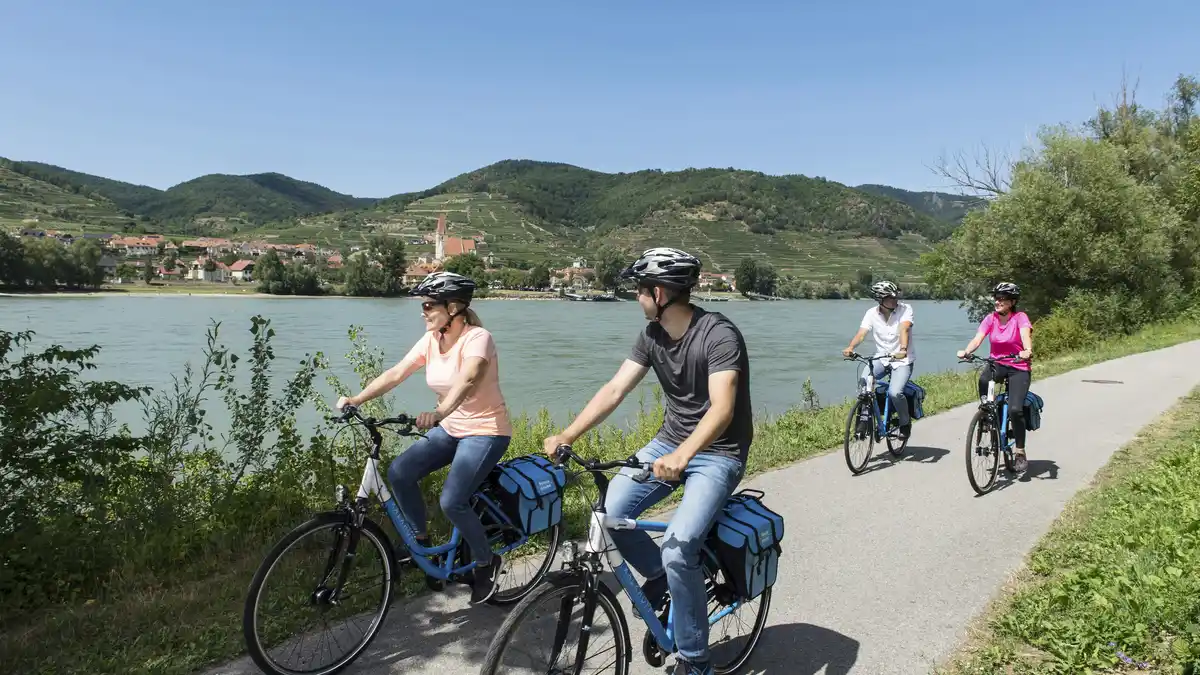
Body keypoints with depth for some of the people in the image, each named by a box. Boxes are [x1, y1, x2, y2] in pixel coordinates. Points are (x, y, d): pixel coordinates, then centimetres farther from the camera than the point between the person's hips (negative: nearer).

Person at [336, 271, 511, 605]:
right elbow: (395, 373, -6)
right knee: (399, 473, -11)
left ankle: (488, 562, 5)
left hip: (486, 431, -7)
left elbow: (466, 380, -42)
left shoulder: (477, 338, -23)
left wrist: (438, 412, -59)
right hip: (451, 428, 7)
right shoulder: (430, 340, -1)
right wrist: (356, 399, -19)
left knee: (451, 500, -22)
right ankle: (421, 540, 13)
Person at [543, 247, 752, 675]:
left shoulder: (719, 335, -23)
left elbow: (722, 407, -36)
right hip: (671, 443, 7)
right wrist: (566, 435, -19)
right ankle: (657, 575, 17)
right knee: (611, 511, -14)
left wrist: (682, 456, -52)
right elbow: (615, 390, -7)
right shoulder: (651, 335, -1)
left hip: (718, 454, -6)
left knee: (678, 548, -23)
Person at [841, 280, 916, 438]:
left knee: (894, 392, -24)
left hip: (902, 360, -3)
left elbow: (904, 329, -29)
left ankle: (905, 422, 6)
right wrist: (850, 347, -38)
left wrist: (903, 349, -48)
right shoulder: (872, 313, -5)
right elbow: (861, 333, -17)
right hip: (881, 358, 3)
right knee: (863, 383, -24)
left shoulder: (905, 309, -12)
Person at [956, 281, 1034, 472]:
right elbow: (977, 338, -15)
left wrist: (1027, 351, -51)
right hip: (997, 364, 3)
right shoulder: (990, 319, -1)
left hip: (1018, 367, -3)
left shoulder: (1020, 317, -10)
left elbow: (1025, 335, -29)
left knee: (1015, 409, -19)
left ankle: (1020, 453, -1)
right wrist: (965, 351, -35)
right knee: (983, 379, -35)